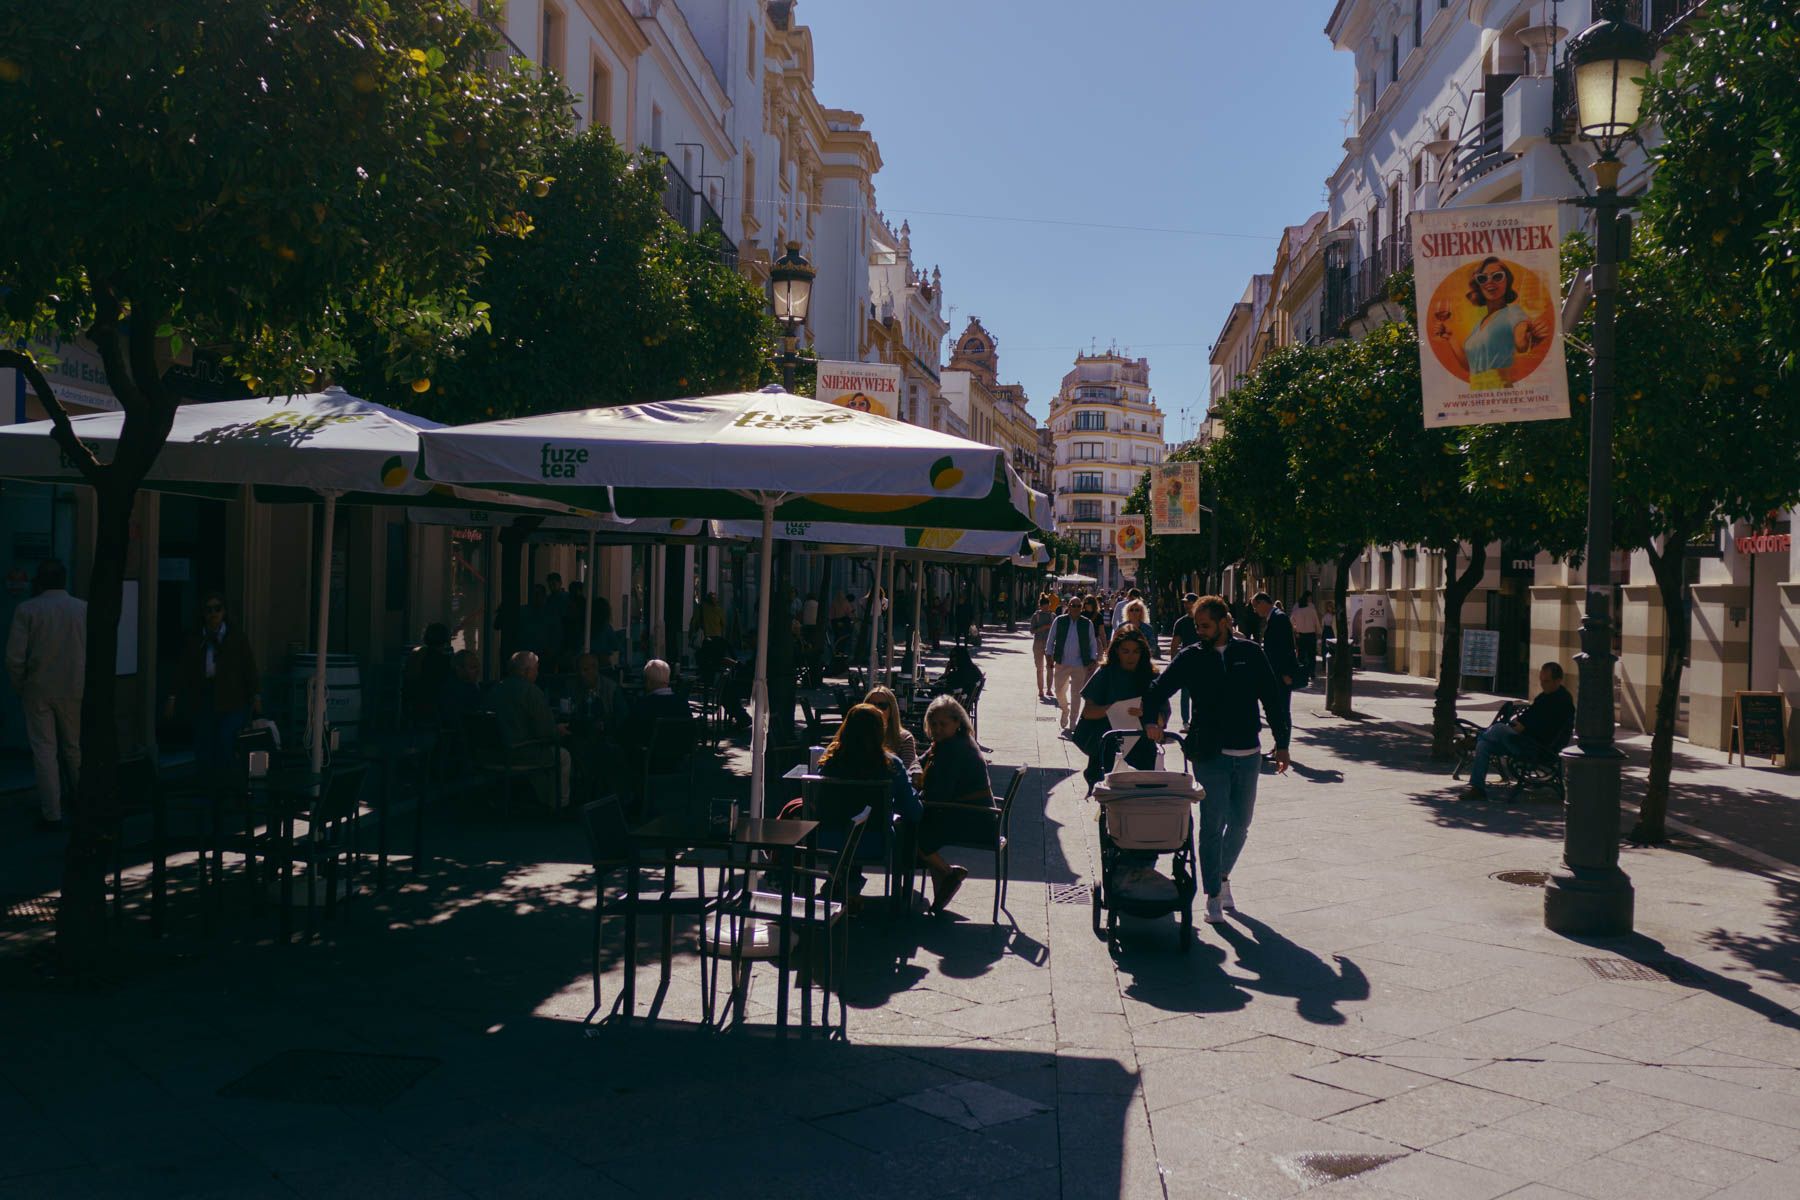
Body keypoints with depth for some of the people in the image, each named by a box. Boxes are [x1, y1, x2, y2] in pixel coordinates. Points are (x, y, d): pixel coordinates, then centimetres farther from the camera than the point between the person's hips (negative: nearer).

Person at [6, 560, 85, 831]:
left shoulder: (26, 610, -7)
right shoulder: (85, 609, -3)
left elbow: (14, 657, -10)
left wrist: (19, 687, 4)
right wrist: (85, 682, 8)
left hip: (38, 690, -2)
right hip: (75, 691, 2)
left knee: (44, 750, 4)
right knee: (75, 748, 15)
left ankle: (51, 814, 4)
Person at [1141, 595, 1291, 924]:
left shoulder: (1251, 653, 3)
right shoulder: (1191, 658, 1)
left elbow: (1273, 699, 6)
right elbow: (1156, 691, 0)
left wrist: (1281, 743, 4)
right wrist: (1149, 721, -19)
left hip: (1248, 754, 2)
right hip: (1209, 755, -2)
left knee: (1240, 823, 11)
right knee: (1213, 825, -2)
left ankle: (1222, 875, 34)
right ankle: (1213, 895, 7)